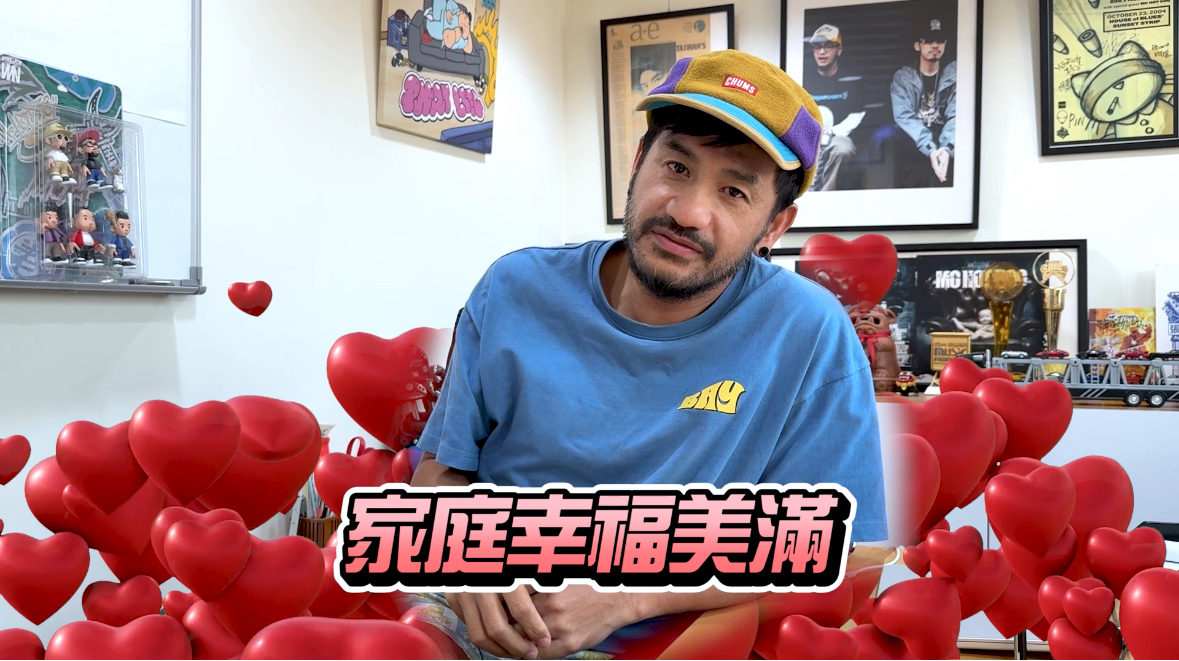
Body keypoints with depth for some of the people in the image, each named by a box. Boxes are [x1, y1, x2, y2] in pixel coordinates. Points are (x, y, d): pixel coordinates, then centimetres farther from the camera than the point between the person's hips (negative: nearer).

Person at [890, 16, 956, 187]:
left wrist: (946, 148, -31)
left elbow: (956, 115, -8)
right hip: (915, 142, 0)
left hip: (944, 139, 1)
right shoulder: (902, 77, 3)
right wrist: (930, 149, -30)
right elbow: (904, 117, -12)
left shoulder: (955, 74, 5)